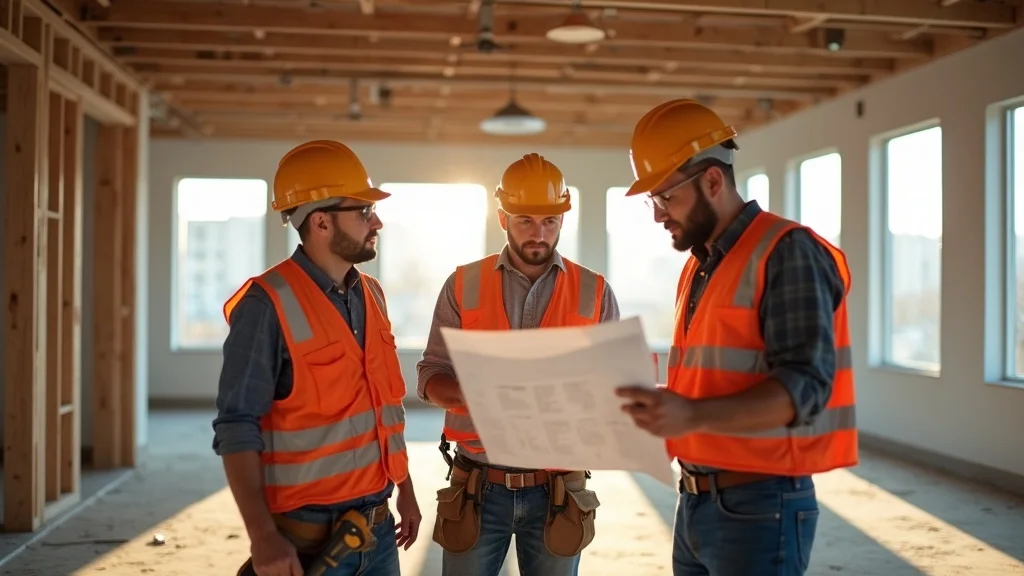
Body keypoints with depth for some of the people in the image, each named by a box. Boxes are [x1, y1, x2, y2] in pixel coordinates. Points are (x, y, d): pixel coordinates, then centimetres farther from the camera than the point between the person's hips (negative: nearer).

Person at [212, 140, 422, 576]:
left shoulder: (370, 295, 7)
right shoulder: (269, 305, -15)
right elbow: (237, 428, -16)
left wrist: (404, 490, 16)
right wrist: (262, 536, -21)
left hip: (377, 529, 7)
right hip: (307, 537, -6)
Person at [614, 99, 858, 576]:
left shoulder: (788, 253, -13)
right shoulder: (698, 267, 14)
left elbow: (805, 385, -22)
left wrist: (693, 415, -35)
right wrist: (653, 405, 2)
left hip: (759, 506, -8)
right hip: (695, 502, 8)